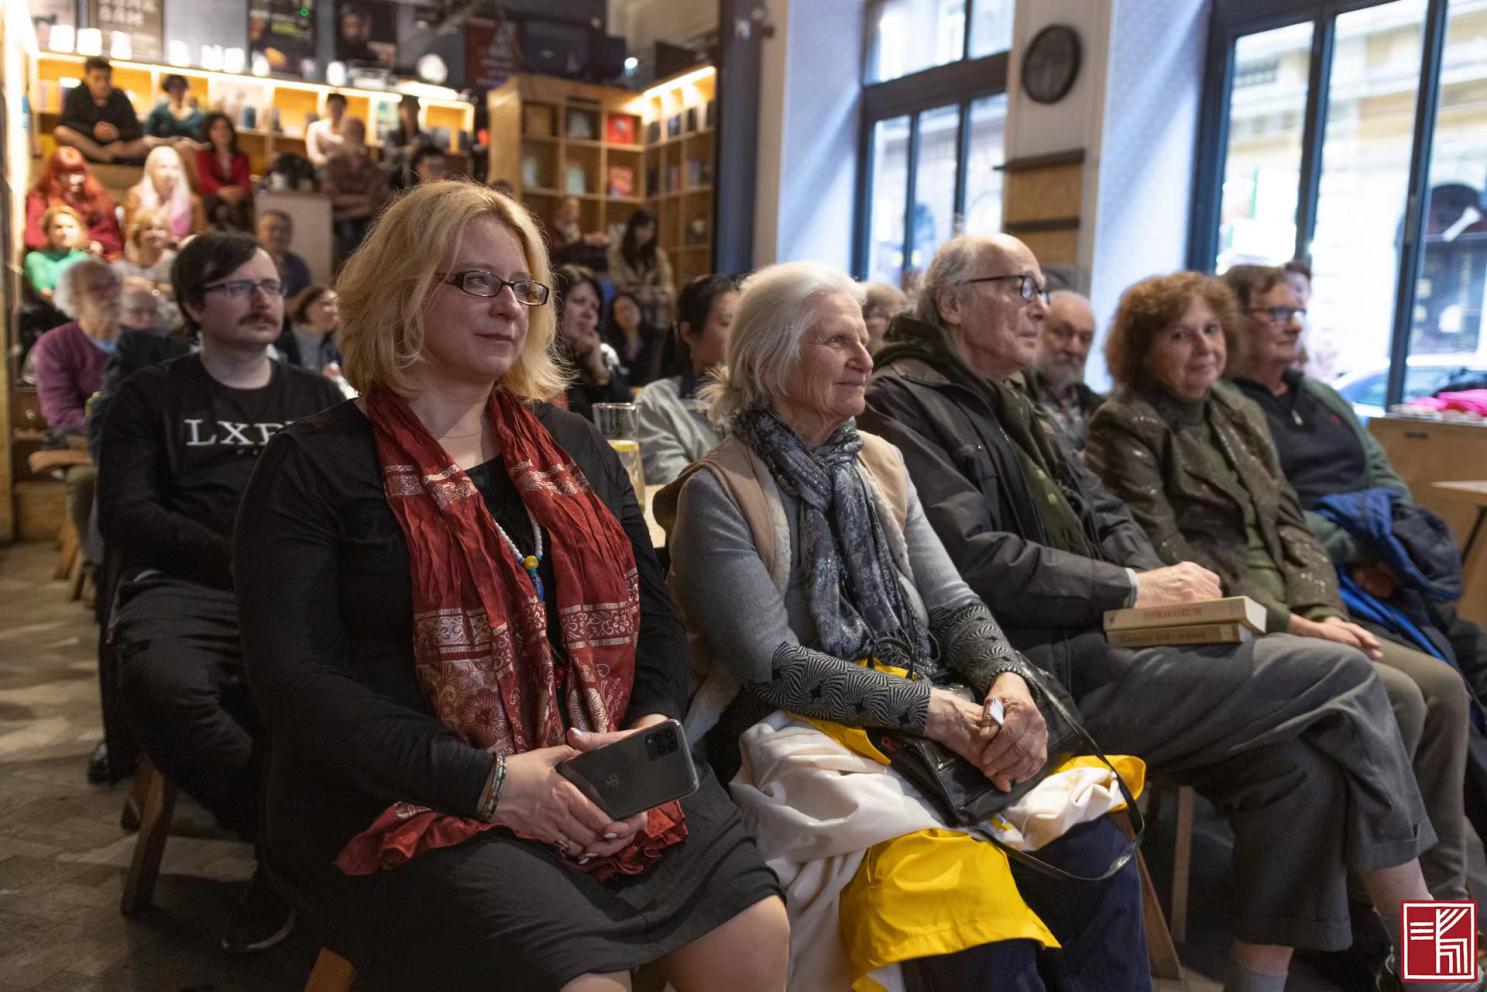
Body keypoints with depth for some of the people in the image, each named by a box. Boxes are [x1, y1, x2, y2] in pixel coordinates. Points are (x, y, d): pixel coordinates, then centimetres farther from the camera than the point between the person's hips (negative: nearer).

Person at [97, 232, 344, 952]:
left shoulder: (319, 398, 23)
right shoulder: (151, 397, 15)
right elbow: (127, 516, 3)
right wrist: (243, 561, -11)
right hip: (188, 587, -1)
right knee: (163, 683, -37)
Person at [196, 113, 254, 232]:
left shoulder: (242, 157, 20)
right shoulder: (203, 155, 13)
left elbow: (246, 180, -1)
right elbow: (205, 179, -8)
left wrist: (240, 191, -30)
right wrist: (221, 190, -36)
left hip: (236, 198, 1)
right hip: (211, 198, -1)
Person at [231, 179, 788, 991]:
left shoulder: (573, 446, 13)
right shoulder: (314, 466, -2)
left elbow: (651, 608, 12)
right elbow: (293, 676, -11)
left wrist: (652, 726, -7)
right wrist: (483, 780, -19)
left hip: (602, 778, 5)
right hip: (407, 799, -4)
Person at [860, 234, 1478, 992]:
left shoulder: (1007, 404, 21)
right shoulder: (904, 403, -9)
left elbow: (1103, 515, 18)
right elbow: (975, 562, -20)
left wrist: (1161, 588, -1)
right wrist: (1131, 589, -13)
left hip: (1091, 641, 9)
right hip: (1041, 669, -9)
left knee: (1299, 759, -8)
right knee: (1343, 680, -8)